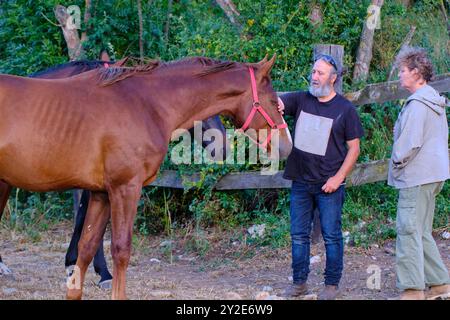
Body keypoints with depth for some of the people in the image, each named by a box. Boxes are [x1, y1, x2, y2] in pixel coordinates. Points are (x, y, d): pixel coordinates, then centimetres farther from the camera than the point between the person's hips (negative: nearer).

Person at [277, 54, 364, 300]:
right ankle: (299, 282, 19)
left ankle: (332, 284, 12)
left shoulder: (345, 109, -3)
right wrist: (274, 102, -38)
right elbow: (276, 101, -13)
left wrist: (338, 178, -11)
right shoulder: (301, 100, 5)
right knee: (299, 235, 9)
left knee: (331, 235, 2)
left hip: (329, 185, -3)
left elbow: (354, 148, -2)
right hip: (301, 182, 3)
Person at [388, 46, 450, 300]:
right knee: (422, 232, 16)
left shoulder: (418, 104, -16)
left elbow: (410, 142, -21)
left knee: (409, 230, -7)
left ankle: (413, 290, -8)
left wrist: (397, 163, -6)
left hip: (417, 176, -10)